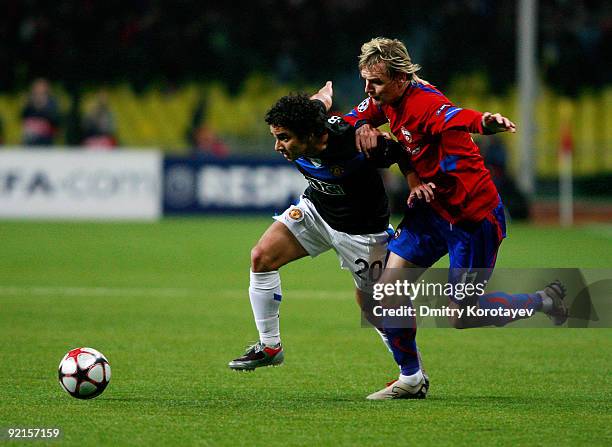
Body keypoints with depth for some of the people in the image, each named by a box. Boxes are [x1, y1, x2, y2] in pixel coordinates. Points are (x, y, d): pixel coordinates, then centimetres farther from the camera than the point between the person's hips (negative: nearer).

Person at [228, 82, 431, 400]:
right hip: (316, 207, 6)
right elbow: (322, 98, 2)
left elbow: (402, 153, -19)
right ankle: (269, 346, 4)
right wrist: (327, 91, 22)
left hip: (361, 228, -5)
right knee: (262, 257, -10)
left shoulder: (357, 146, -38)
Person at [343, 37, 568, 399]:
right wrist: (362, 126, -12)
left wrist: (486, 122, -74)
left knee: (461, 316, 1)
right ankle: (410, 378, 14)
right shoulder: (386, 99, -2)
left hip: (474, 216, -8)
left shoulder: (425, 104, -28)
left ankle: (545, 301, 23)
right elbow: (353, 118, 14)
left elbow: (460, 118, -49)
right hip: (432, 209, 8)